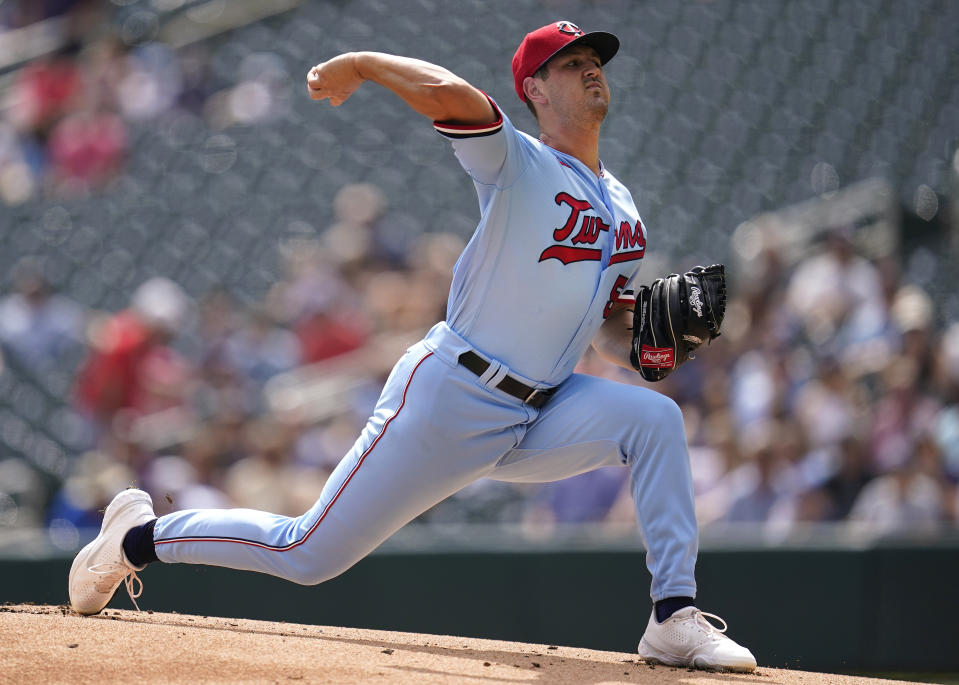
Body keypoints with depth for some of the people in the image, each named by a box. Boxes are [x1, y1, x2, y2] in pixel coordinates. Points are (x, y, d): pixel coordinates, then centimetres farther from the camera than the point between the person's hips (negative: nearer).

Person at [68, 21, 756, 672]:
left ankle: (675, 619, -14)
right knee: (307, 554, -2)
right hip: (446, 400, -6)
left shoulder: (623, 209, 13)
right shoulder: (517, 163, -10)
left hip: (533, 421, 6)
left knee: (654, 417, -16)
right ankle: (141, 535, 21)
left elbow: (613, 334, 18)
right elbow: (449, 94, -30)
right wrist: (357, 64, -17)